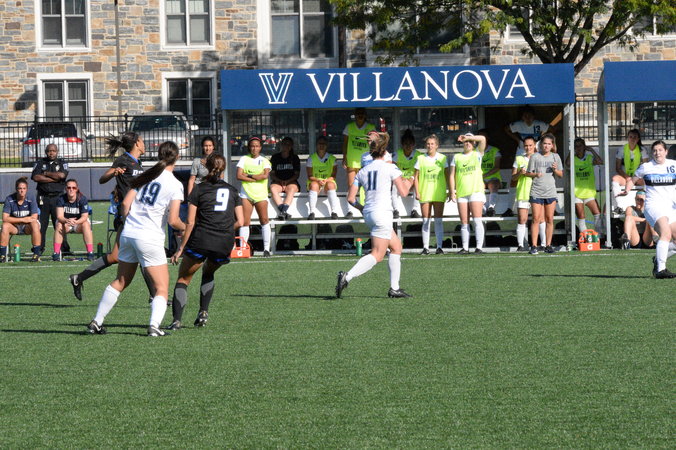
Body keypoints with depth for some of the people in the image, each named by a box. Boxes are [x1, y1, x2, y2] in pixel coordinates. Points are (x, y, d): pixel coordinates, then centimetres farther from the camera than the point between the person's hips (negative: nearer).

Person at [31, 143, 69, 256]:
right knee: (41, 223, -2)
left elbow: (62, 175, -11)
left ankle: (64, 247, -3)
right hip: (43, 197, 1)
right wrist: (54, 179, -7)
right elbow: (35, 177, -5)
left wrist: (46, 173, -3)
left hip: (57, 197, -1)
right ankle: (39, 248, 2)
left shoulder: (62, 163, 10)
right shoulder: (40, 163, 12)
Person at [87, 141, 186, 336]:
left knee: (120, 282, 19)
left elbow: (125, 204, 5)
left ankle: (96, 322, 20)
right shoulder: (175, 185, -6)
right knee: (161, 288, 2)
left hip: (128, 233, 5)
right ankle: (154, 325, -19)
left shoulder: (145, 176, 9)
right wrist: (184, 227, 8)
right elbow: (173, 220, -12)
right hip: (150, 239, -5)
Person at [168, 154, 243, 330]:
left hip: (201, 240, -3)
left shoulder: (199, 189, 5)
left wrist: (181, 248, 3)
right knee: (208, 273, 31)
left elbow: (190, 222, 0)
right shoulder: (232, 191, 15)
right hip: (225, 245, 3)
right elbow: (240, 220, 8)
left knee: (183, 278, 9)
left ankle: (177, 320, -8)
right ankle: (203, 312, 17)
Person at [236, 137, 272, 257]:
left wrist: (249, 176, -6)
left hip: (261, 194, -1)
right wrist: (256, 178, -6)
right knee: (245, 222, -4)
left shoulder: (264, 161, 9)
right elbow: (239, 176, -2)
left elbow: (265, 175, -8)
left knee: (264, 220, -9)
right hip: (246, 194, 1)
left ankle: (266, 248, -6)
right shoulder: (244, 159, 11)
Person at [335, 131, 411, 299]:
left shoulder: (362, 172, 10)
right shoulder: (390, 168, -5)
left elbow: (351, 198, 7)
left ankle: (394, 288, 15)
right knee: (377, 255, -8)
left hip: (368, 213, 7)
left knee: (396, 246, 19)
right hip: (382, 212, -7)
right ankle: (347, 277, -24)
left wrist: (362, 208, 23)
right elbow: (402, 192, -8)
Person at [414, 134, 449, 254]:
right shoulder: (421, 158, 4)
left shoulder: (442, 158, 5)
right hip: (425, 194, 0)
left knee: (438, 221, -1)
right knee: (426, 221, 1)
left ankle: (439, 247, 1)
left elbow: (447, 176, 9)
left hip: (439, 194, 0)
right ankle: (425, 247, 2)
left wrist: (450, 191, 4)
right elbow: (416, 177, 4)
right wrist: (417, 192, -4)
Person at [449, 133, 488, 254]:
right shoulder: (456, 157, 15)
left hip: (476, 191, -3)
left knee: (477, 220, -10)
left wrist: (468, 137, -3)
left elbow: (483, 139, -6)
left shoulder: (477, 154, 10)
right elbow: (452, 175, 11)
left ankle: (479, 247, -11)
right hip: (461, 194, 3)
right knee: (464, 223, 2)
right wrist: (452, 192, 3)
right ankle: (465, 247, 5)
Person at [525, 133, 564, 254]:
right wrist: (535, 174, -15)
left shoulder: (555, 157, 8)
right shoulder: (535, 157, 2)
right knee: (536, 219, -7)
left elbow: (561, 175, 12)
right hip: (536, 192, -2)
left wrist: (555, 170, -9)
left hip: (550, 192, 2)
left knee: (549, 219, 3)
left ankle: (548, 245, 9)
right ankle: (534, 246, -7)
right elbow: (528, 173, 6)